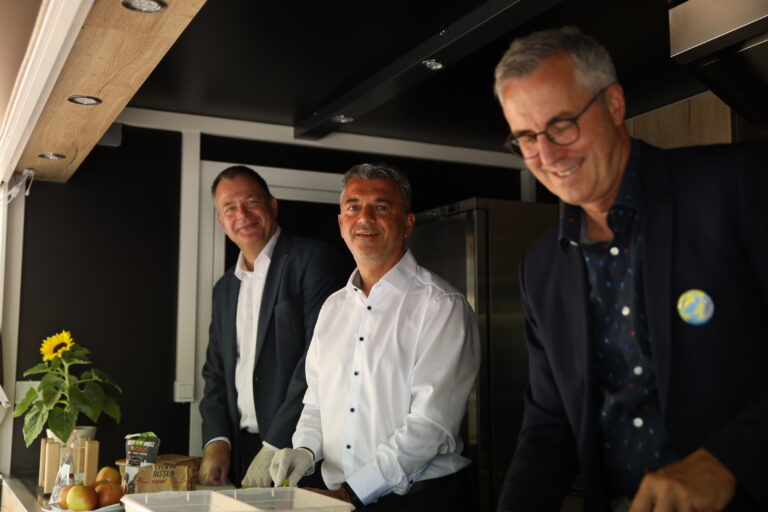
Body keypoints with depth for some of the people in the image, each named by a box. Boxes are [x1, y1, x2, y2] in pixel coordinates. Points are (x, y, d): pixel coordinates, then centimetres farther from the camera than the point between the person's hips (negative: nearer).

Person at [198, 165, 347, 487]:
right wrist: (217, 440, 1)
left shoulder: (313, 260, -7)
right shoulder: (224, 289, 16)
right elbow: (216, 372, 17)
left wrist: (275, 446, -17)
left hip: (297, 450, -6)